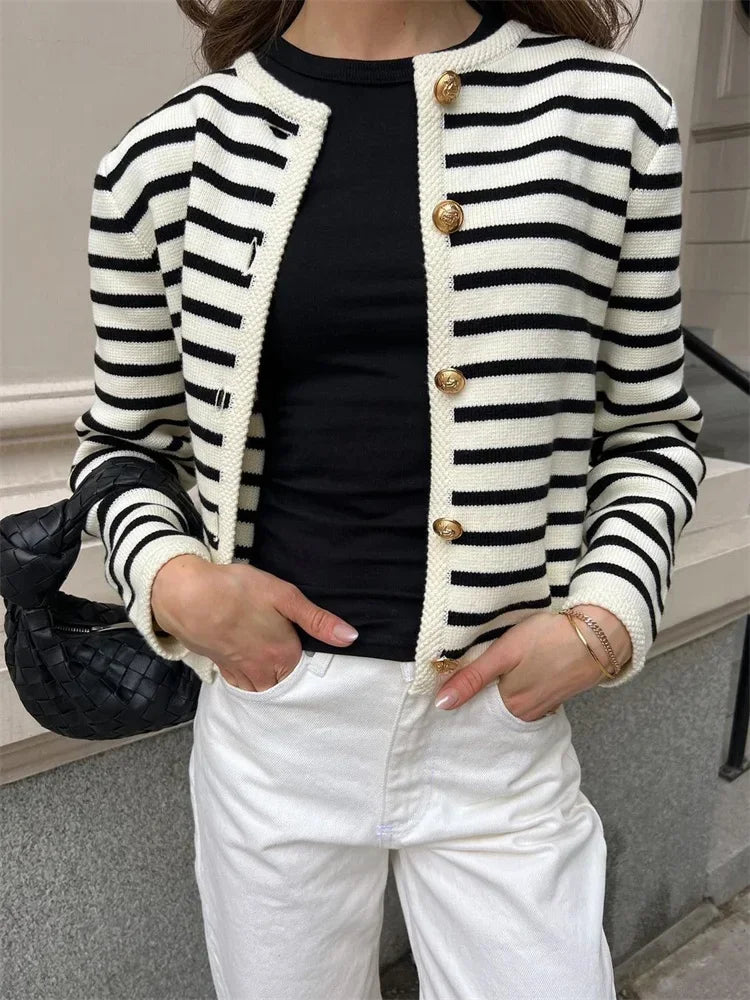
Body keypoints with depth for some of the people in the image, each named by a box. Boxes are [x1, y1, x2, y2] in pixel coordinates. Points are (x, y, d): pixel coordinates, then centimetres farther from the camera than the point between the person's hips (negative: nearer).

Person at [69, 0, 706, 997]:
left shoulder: (610, 111, -2)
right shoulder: (167, 156, -2)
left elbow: (653, 430, 6)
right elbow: (121, 442, 9)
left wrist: (605, 618, -9)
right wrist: (170, 579, -10)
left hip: (502, 726, 0)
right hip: (272, 718, 1)